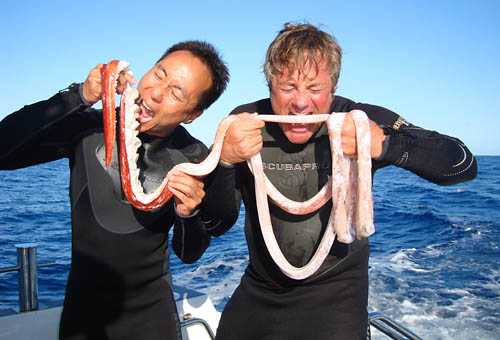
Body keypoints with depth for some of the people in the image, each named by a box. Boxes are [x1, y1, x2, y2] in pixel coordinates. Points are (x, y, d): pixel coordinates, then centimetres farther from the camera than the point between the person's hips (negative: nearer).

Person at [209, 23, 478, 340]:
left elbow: (464, 165, -16)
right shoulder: (245, 122, -13)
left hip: (336, 291, -2)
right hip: (258, 288, 3)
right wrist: (224, 160, -32)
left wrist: (384, 143, -34)